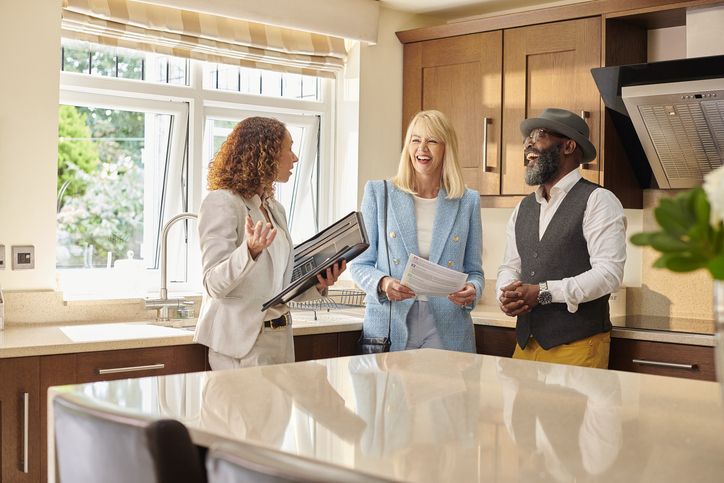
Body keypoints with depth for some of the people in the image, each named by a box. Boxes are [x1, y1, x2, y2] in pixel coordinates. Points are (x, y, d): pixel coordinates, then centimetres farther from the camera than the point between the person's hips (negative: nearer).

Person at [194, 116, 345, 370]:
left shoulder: (275, 209, 16)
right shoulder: (222, 203, -10)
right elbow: (214, 285, -18)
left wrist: (317, 285, 0)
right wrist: (249, 251, -35)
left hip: (280, 338, 8)